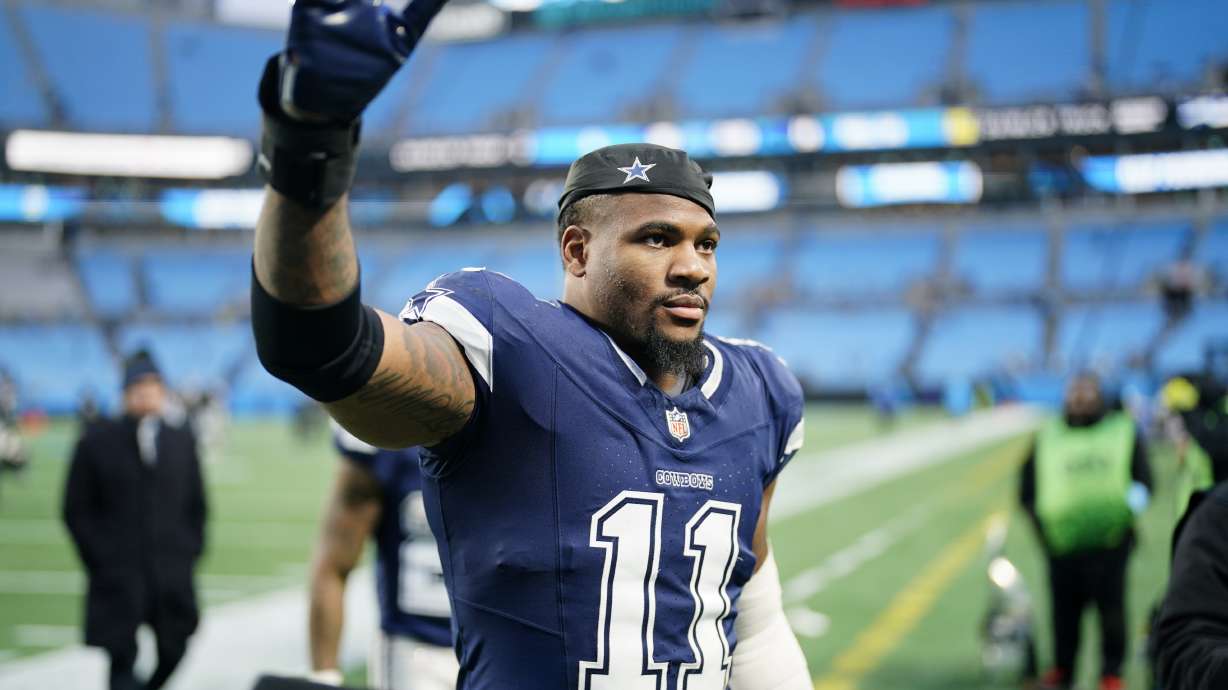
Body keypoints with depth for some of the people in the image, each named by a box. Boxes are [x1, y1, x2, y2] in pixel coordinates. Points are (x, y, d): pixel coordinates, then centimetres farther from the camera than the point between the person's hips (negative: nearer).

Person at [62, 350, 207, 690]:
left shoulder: (182, 442, 10)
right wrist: (99, 560, -4)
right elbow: (76, 509, 2)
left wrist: (190, 553, 6)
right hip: (117, 575, -3)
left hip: (172, 574, 3)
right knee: (122, 657, -7)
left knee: (173, 650, 7)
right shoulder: (96, 442, 1)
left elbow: (197, 506, 16)